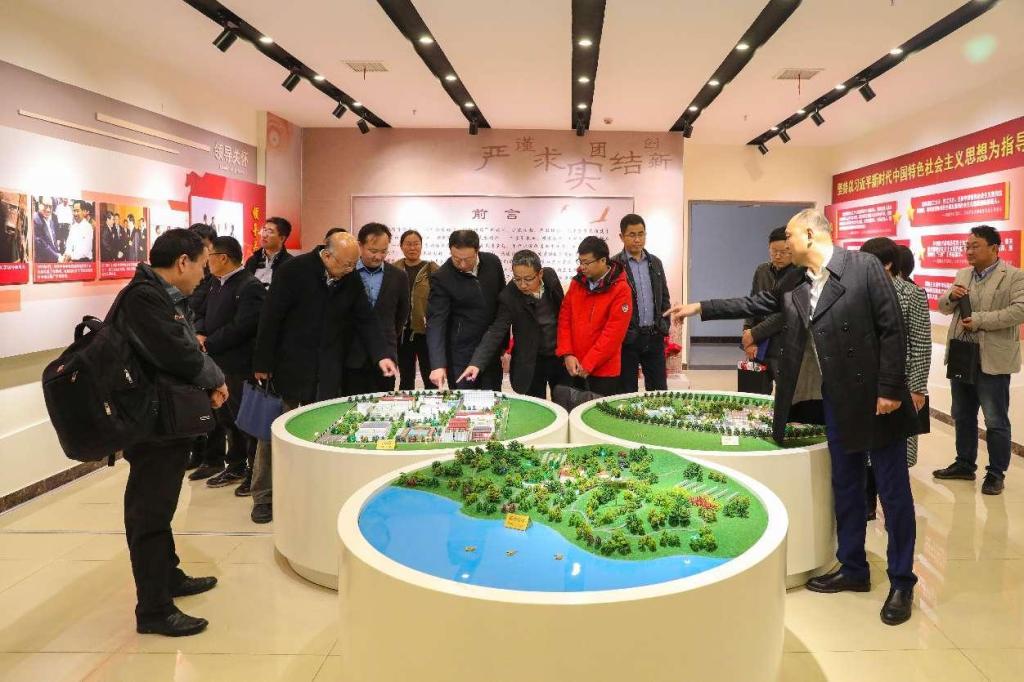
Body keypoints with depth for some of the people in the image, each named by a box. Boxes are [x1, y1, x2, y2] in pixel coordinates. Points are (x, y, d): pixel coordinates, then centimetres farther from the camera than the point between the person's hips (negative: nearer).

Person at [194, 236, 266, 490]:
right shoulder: (217, 283, 12)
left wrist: (209, 344, -17)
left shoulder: (250, 286, -17)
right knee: (225, 417, 17)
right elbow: (203, 314, 17)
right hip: (218, 363, 9)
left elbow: (241, 327, -24)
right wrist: (199, 334, -4)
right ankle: (235, 466, 31)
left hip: (239, 365, -9)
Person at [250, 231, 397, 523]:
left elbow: (366, 320, 4)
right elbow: (270, 319, -13)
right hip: (289, 366, -4)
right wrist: (262, 365, -13)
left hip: (327, 372, 4)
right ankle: (263, 497, 17)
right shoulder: (293, 271, -14)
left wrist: (382, 354, -11)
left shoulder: (351, 280, 0)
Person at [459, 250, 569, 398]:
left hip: (560, 356, 3)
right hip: (531, 363, -3)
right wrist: (477, 363, -35)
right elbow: (496, 331, -23)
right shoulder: (508, 297, -20)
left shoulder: (550, 276, -10)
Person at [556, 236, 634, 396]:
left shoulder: (620, 289, -11)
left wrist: (588, 364, -15)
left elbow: (614, 332, -15)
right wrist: (567, 354, -6)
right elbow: (564, 318, 7)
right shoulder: (577, 283, 5)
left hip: (603, 369, -5)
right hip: (574, 367, 5)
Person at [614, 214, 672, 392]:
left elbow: (664, 297, 16)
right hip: (627, 338, -5)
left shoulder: (655, 262, 11)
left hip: (654, 336, 5)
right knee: (627, 392, 5)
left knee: (659, 389, 9)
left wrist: (664, 326, 5)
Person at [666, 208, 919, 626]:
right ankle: (853, 569, 30)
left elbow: (891, 329, -14)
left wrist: (890, 389, -16)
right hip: (837, 401, 7)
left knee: (893, 491, 4)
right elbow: (756, 305, 18)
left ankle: (902, 582, 17)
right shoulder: (793, 283, 7)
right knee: (845, 487, 16)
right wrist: (700, 308, 14)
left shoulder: (864, 266, -12)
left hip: (875, 398, -7)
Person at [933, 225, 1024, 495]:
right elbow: (944, 308, 15)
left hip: (992, 360, -6)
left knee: (996, 421, 4)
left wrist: (979, 320, -21)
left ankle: (996, 473, 15)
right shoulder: (962, 275, 12)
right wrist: (951, 296, -7)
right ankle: (965, 464, 30)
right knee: (962, 417, 17)